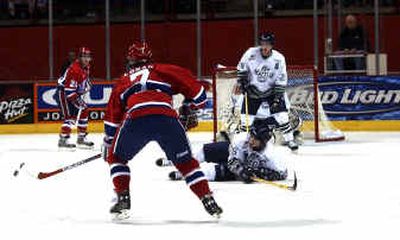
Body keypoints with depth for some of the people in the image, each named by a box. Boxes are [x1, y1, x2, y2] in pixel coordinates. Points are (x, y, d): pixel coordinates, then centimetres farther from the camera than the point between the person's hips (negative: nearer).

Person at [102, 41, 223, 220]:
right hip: (167, 118, 1)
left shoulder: (123, 81, 33)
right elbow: (194, 88, 22)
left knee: (116, 157, 26)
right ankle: (209, 202, 12)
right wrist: (188, 109, 39)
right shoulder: (163, 70, 29)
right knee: (186, 162, 20)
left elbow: (112, 116, 33)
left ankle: (123, 199, 13)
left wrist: (108, 144, 43)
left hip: (135, 119, 0)